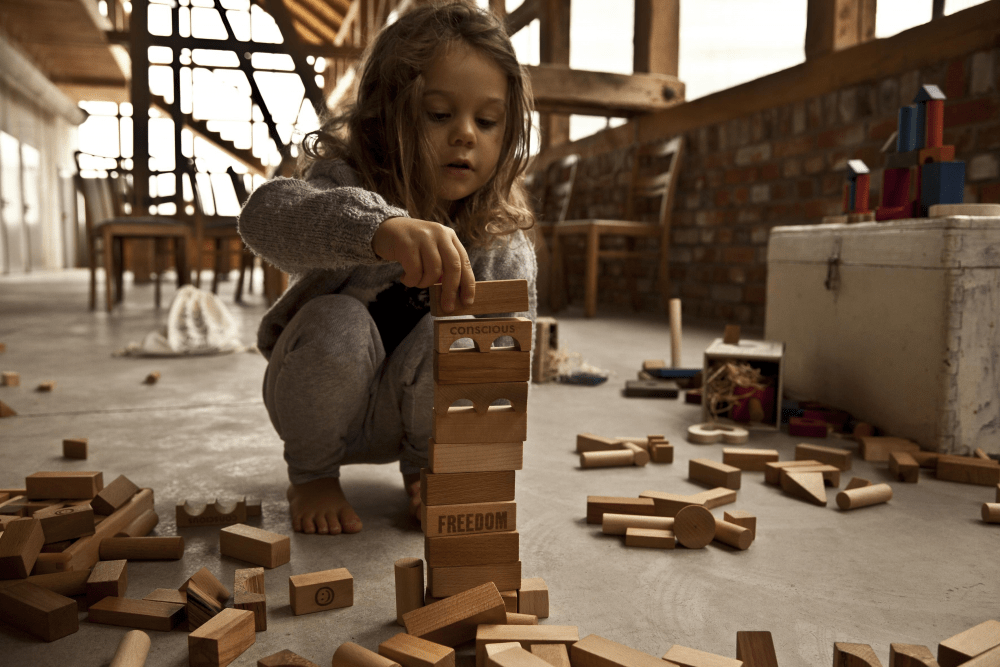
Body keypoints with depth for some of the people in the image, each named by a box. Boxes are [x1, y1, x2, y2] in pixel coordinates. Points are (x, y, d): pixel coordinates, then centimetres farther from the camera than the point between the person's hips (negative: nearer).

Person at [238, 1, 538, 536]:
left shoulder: (505, 245, -15)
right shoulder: (350, 187, -24)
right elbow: (265, 214, -46)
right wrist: (376, 225, -66)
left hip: (413, 414, 2)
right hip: (323, 401, -1)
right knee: (336, 324, -33)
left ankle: (423, 469, 1)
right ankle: (311, 475, -4)